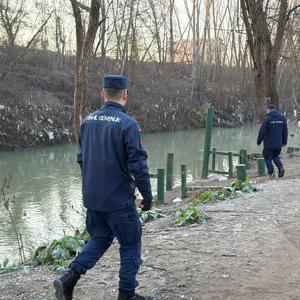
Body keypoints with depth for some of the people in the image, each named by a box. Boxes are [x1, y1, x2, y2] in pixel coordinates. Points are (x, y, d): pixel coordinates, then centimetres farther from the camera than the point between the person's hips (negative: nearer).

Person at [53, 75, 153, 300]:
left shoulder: (88, 121, 4)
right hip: (119, 199, -6)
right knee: (130, 244, 11)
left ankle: (69, 278, 9)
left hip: (91, 198, 6)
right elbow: (138, 165, -17)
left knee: (100, 239, 21)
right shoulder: (128, 124, -16)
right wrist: (147, 196, -6)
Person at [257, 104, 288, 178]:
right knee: (276, 156, 22)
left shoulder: (267, 119, -12)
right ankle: (280, 167, 0)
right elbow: (285, 131, 11)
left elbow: (262, 132, -9)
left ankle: (271, 172, -3)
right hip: (278, 144, 5)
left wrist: (259, 141, 2)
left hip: (269, 144, -5)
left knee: (268, 158, 6)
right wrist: (284, 141, 19)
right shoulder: (282, 118, 6)